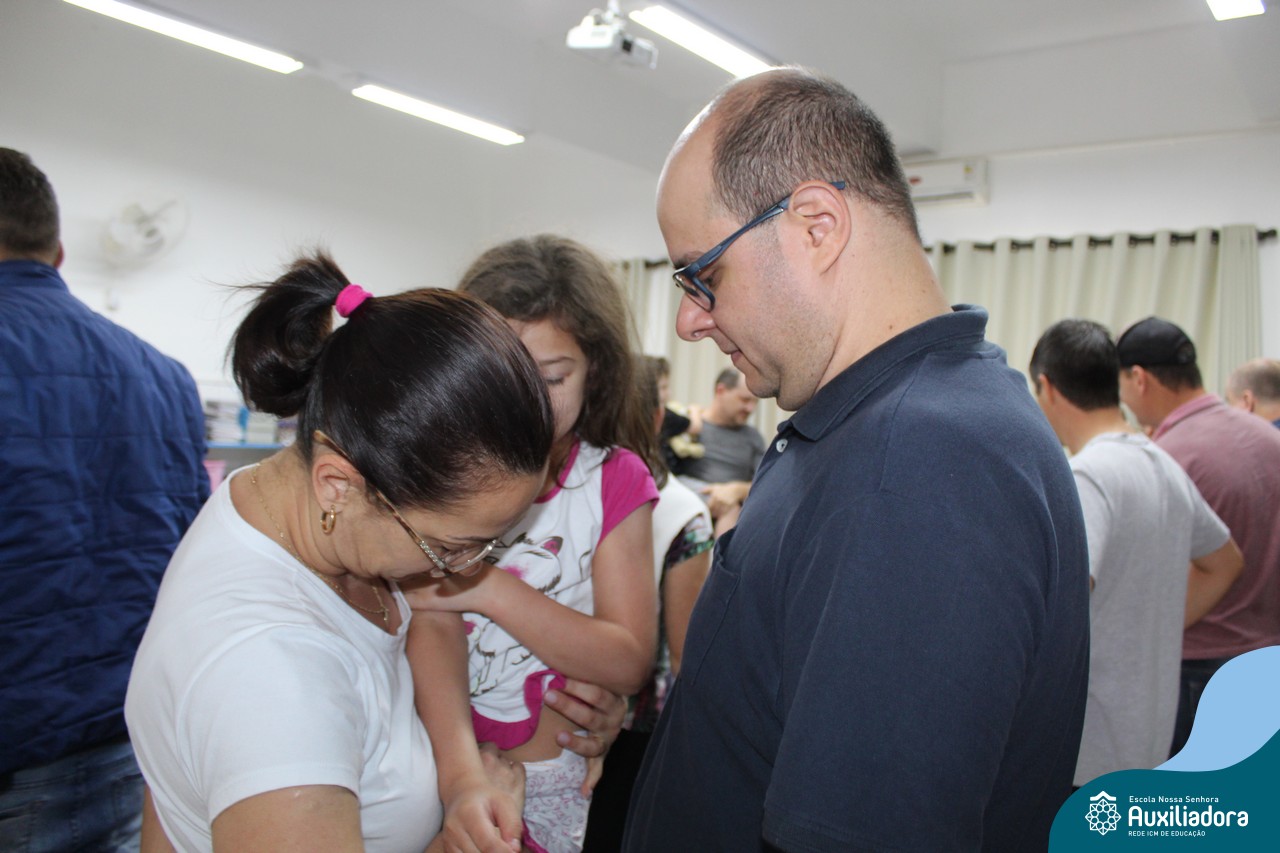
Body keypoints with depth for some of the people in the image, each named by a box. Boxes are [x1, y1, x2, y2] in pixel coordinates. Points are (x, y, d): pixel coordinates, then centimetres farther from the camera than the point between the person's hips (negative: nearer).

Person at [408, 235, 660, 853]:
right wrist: (461, 773, -31)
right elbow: (431, 624, -17)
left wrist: (491, 588, -22)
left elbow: (630, 662, -14)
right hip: (442, 768, 1)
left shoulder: (614, 479, -8)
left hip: (556, 780, 0)